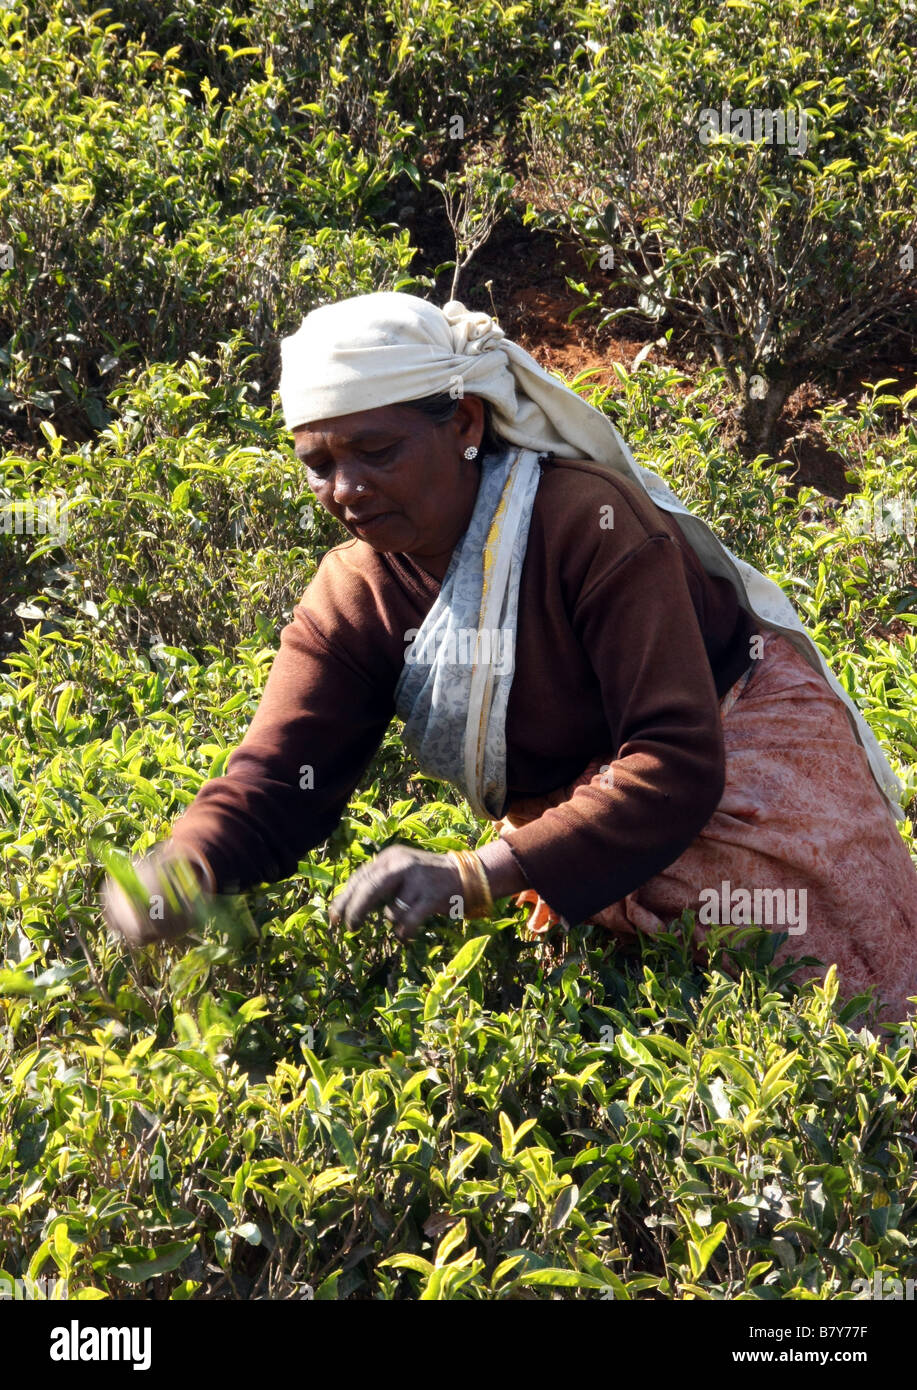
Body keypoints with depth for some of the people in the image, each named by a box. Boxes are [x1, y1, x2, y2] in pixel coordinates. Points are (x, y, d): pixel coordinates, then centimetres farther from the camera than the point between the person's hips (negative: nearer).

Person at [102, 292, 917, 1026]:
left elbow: (675, 762, -37)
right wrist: (177, 870, -43)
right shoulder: (353, 601, -11)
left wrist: (477, 878, -47)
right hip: (582, 834, 6)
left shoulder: (590, 521, -30)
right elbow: (274, 783, -19)